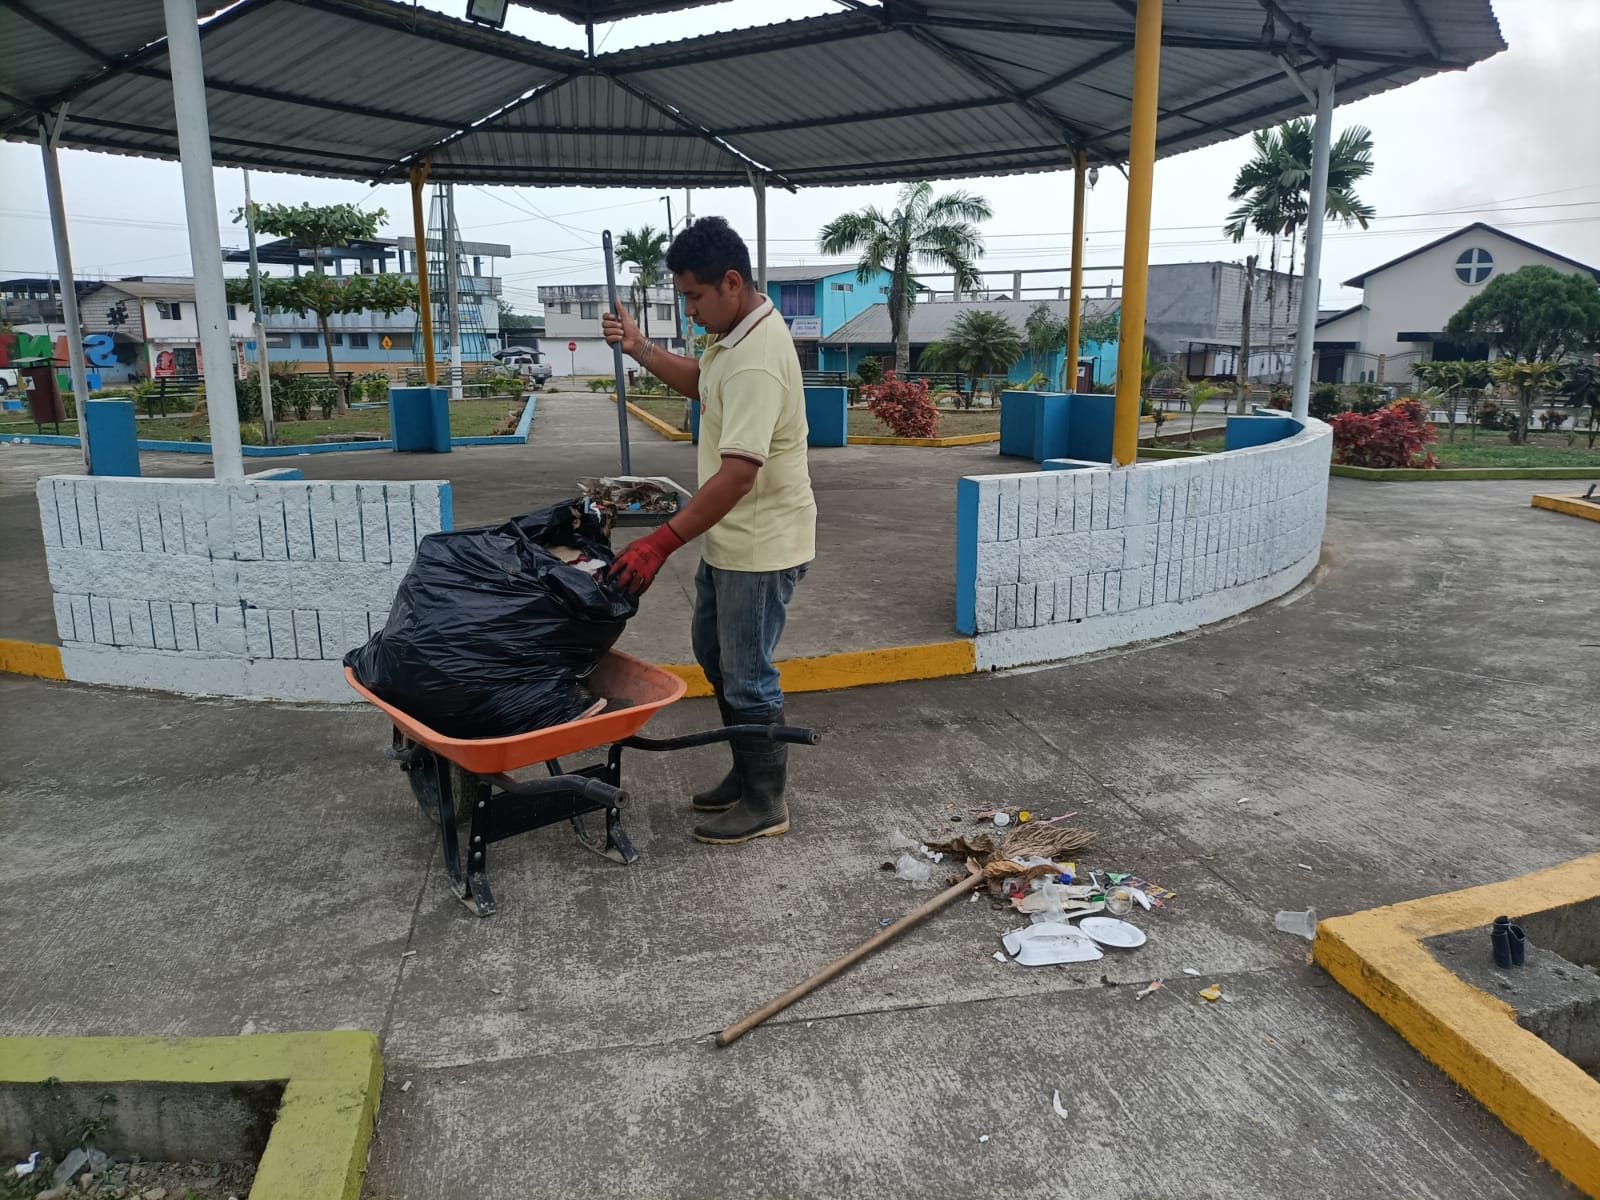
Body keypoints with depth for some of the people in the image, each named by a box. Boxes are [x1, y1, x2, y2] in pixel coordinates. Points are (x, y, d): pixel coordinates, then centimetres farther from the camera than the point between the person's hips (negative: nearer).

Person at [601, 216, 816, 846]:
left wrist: (660, 544, -31)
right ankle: (747, 773, 35)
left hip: (761, 546, -11)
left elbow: (738, 474, -32)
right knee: (713, 652, 21)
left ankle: (765, 804, 19)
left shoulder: (756, 362, -27)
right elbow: (701, 383, 26)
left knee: (747, 676, 1)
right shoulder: (737, 334, 6)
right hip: (731, 538, 11)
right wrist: (637, 348, 12)